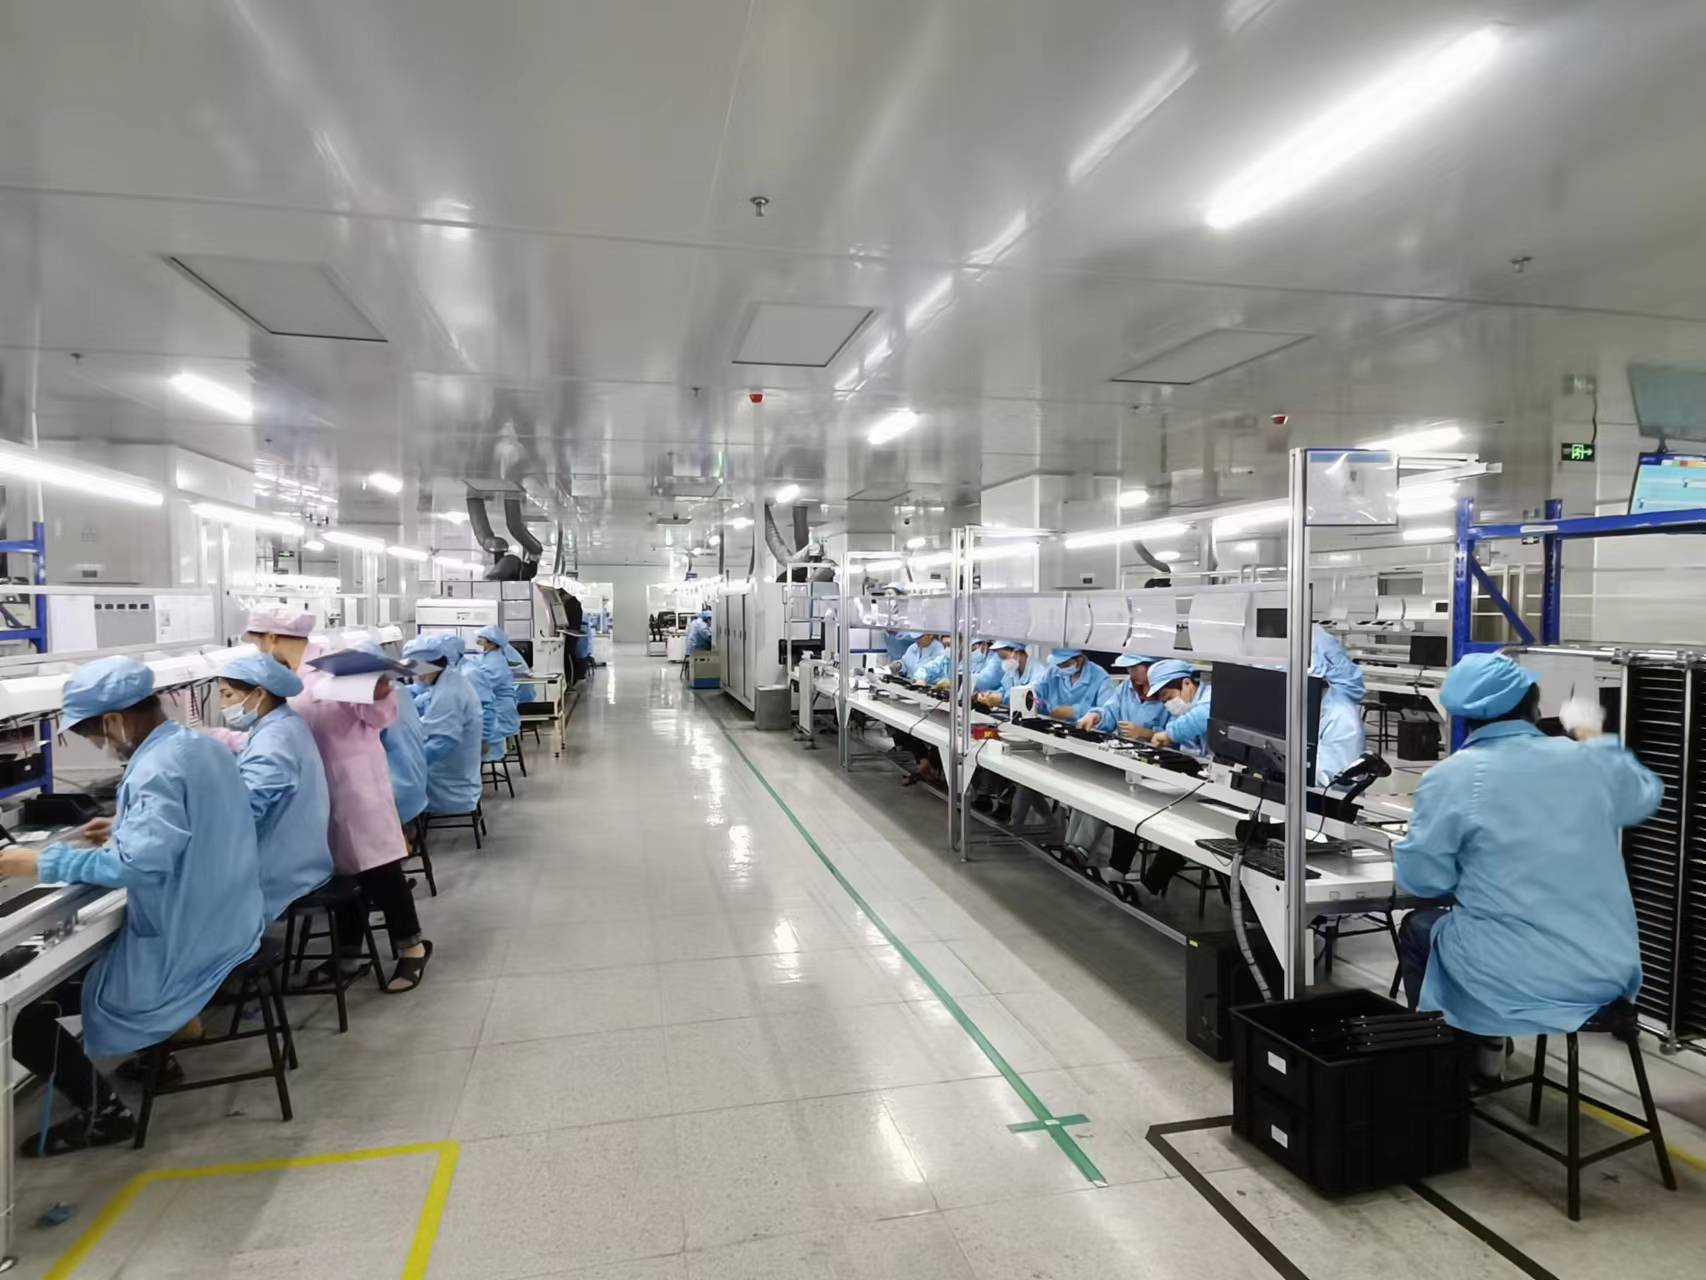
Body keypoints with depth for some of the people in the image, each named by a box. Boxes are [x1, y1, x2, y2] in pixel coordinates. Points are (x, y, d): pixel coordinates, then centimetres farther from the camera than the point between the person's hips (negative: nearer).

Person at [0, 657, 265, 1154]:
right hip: (226, 929, 9)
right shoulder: (205, 745, 3)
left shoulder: (156, 771, -25)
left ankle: (102, 1112, 12)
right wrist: (126, 827, 17)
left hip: (181, 953, -9)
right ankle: (177, 1020, 28)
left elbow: (139, 865, -37)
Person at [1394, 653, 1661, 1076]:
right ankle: (1488, 1044, 37)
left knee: (1417, 927, 23)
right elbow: (1647, 795, 22)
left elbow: (1420, 878, -9)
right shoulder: (1591, 761, -1)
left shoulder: (1450, 777, -15)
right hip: (1609, 971, 5)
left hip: (1515, 981, -5)